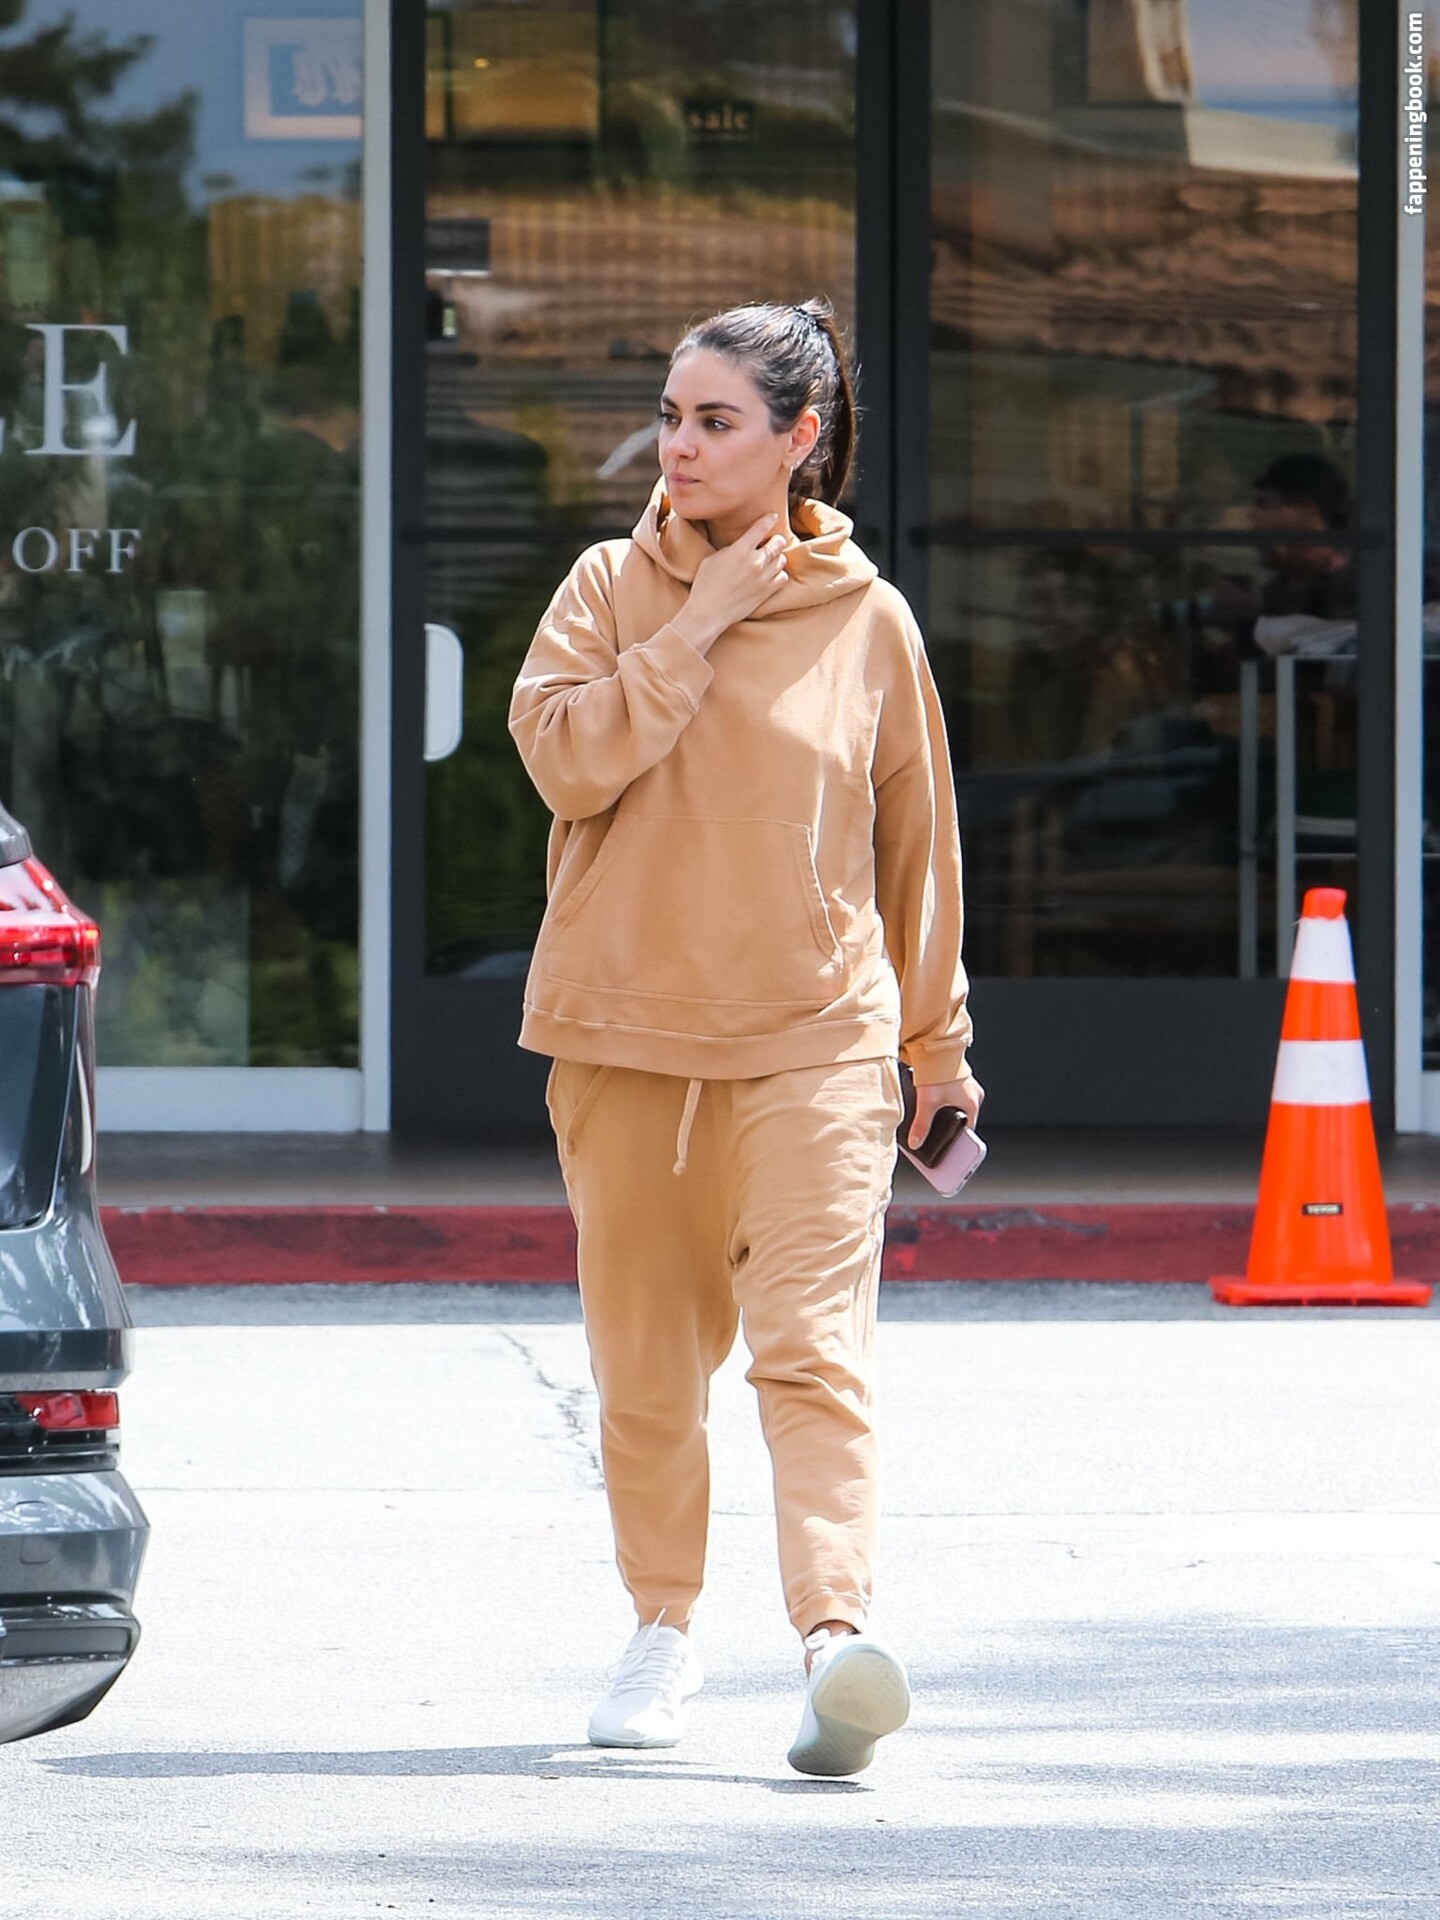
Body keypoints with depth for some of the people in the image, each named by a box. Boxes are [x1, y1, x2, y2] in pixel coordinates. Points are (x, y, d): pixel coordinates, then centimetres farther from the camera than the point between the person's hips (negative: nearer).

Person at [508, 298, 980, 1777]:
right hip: (624, 1035, 2)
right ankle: (662, 1626, 26)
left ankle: (838, 1630, -29)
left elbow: (914, 832, 14)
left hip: (813, 1034, -2)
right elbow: (568, 759, -11)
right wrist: (698, 628, -13)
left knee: (814, 1343, -17)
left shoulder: (866, 622, 4)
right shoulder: (610, 591, 5)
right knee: (645, 1359, 9)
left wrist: (936, 1033, 19)